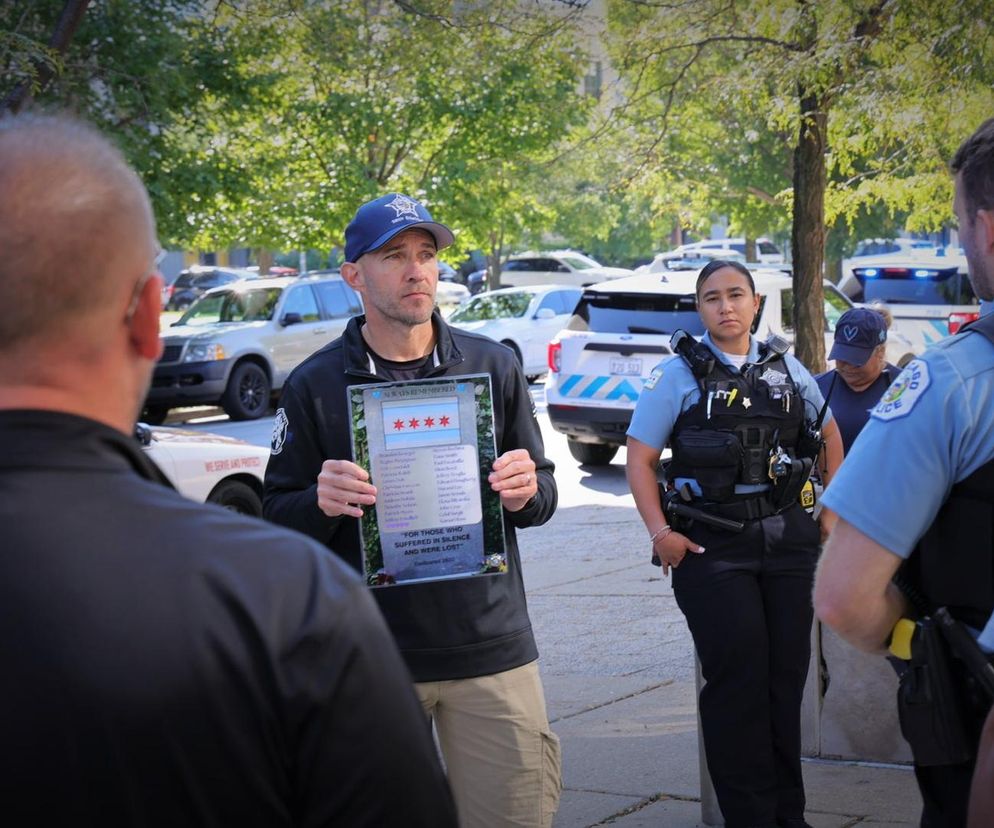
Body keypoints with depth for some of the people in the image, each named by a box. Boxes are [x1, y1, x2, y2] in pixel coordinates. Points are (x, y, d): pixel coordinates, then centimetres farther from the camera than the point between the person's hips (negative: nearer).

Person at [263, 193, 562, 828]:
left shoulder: (493, 365, 6)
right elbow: (277, 517, 3)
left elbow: (543, 497, 10)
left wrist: (526, 493, -13)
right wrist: (321, 503, -19)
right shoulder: (315, 385, 2)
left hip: (490, 647, 1)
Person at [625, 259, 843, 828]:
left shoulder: (787, 369, 9)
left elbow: (829, 433, 24)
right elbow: (641, 459, -1)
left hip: (789, 539, 4)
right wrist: (660, 533, -11)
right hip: (713, 546, -3)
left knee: (787, 675, 8)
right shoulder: (679, 374, -1)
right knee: (738, 680, -4)